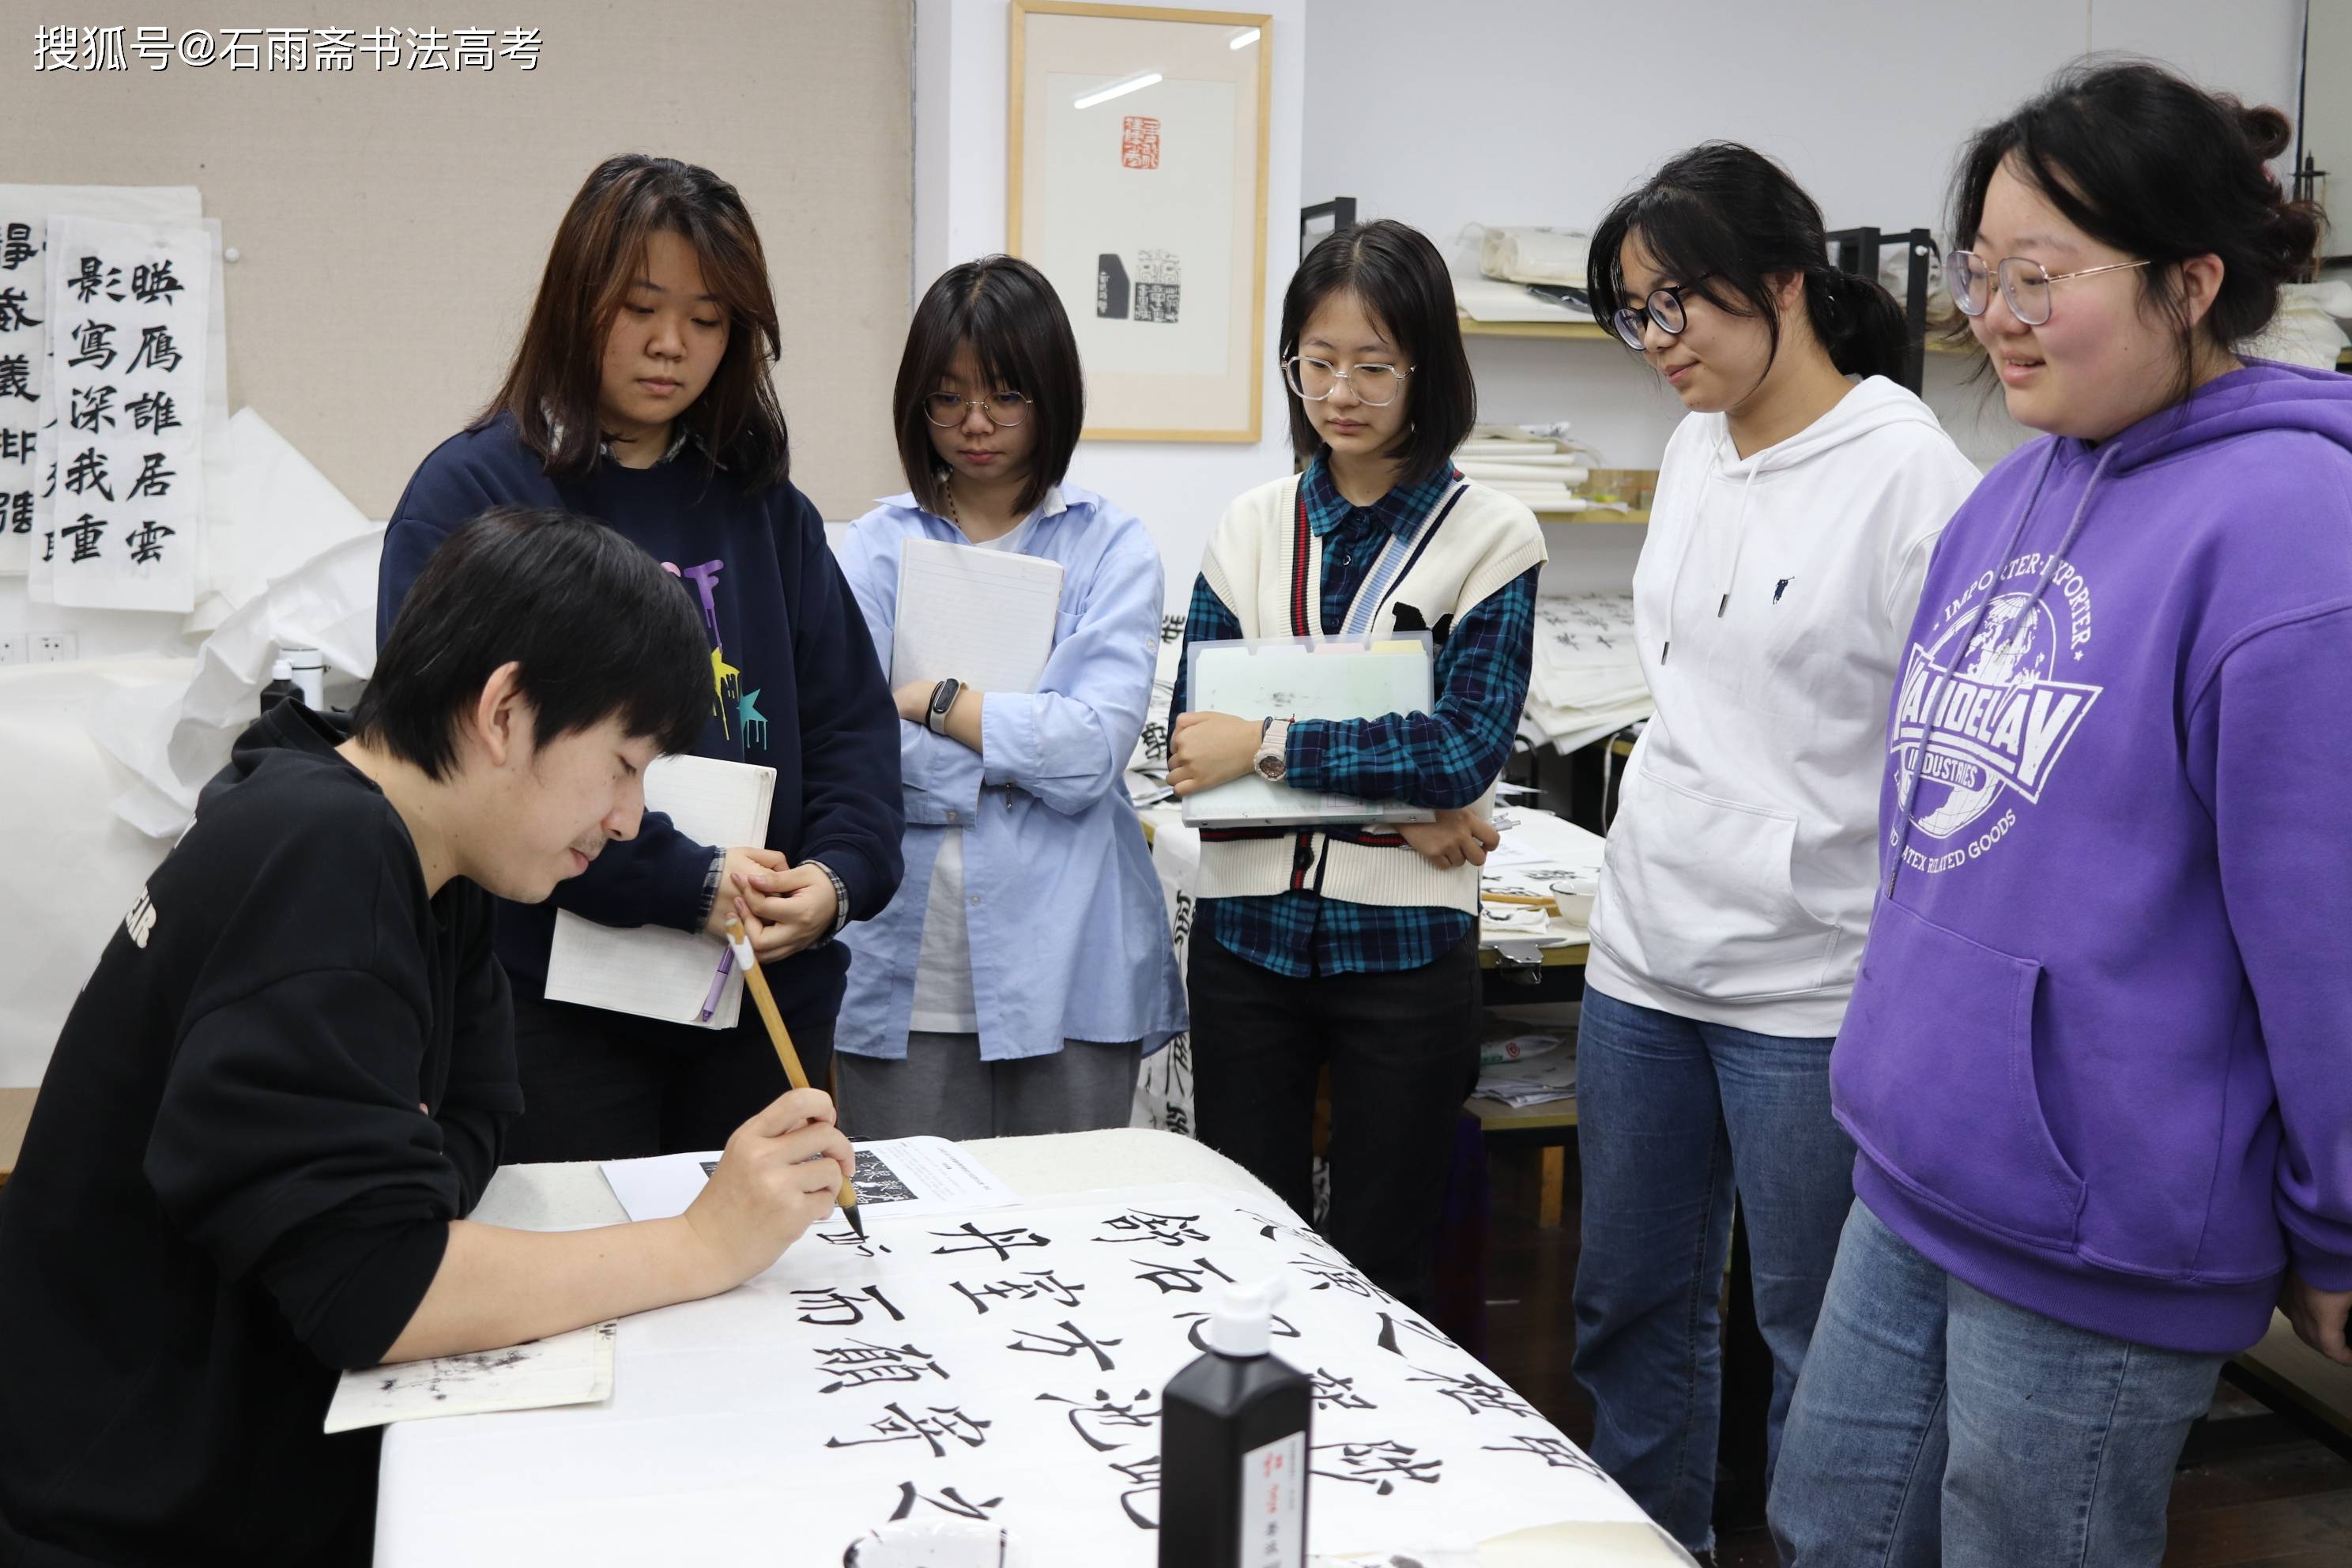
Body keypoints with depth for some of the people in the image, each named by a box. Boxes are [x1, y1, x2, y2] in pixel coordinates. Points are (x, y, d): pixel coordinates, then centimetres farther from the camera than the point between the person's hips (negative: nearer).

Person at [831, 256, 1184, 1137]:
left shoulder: (1111, 548, 4)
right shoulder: (877, 546, 8)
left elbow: (1095, 747, -11)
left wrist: (930, 700, -5)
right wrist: (1026, 742, -9)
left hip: (1068, 970, -1)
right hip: (906, 971, 1)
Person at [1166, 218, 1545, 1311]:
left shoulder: (1491, 537, -3)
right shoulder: (1252, 528, 5)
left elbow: (1465, 749, -14)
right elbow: (1192, 741, -3)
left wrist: (1268, 746, -17)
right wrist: (1387, 799, -14)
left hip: (1403, 944, -2)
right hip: (1249, 932, 3)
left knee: (1381, 1271, 10)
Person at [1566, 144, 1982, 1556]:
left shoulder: (1910, 473, -14)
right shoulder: (1698, 448, 9)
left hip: (1810, 980, -7)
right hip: (1645, 955, 8)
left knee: (1818, 1343, 7)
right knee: (1633, 1308, 18)